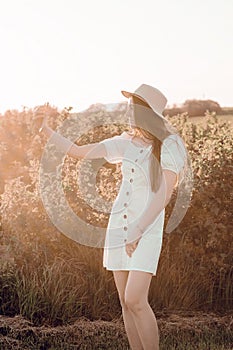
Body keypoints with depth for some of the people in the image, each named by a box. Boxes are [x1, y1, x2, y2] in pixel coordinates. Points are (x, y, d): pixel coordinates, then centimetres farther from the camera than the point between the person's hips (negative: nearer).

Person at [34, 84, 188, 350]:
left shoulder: (169, 147, -9)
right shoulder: (125, 143, 8)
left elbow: (164, 195, -16)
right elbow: (78, 152, 14)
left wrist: (137, 231, -18)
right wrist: (49, 132, 10)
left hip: (147, 230, -6)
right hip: (118, 226, 6)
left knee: (135, 300, -18)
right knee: (126, 302, 5)